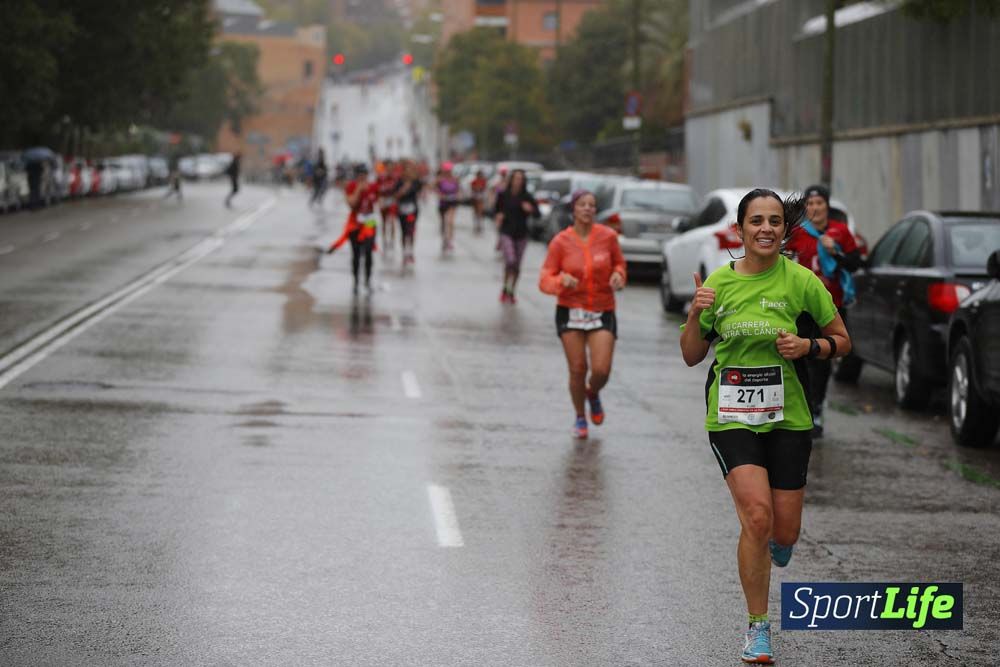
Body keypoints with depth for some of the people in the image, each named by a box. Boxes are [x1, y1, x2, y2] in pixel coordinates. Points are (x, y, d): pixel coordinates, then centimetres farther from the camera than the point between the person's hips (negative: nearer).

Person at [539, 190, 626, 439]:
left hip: (602, 313, 1)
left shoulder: (607, 236, -4)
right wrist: (561, 281, -29)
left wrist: (618, 275, -9)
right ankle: (580, 418, 24)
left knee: (601, 370, -10)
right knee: (577, 369, -1)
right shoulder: (561, 242, -7)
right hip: (570, 311, -1)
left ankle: (593, 394, 28)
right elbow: (544, 280, -7)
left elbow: (619, 263, 15)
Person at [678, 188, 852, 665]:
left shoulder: (800, 280, -3)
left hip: (788, 416, 1)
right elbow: (691, 357, 7)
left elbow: (841, 340, 6)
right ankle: (758, 627, -2)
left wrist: (808, 346, -14)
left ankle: (774, 545, 44)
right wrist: (695, 315, -11)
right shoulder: (718, 282, 0)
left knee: (784, 532, 2)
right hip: (731, 416, 0)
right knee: (757, 516, -17)